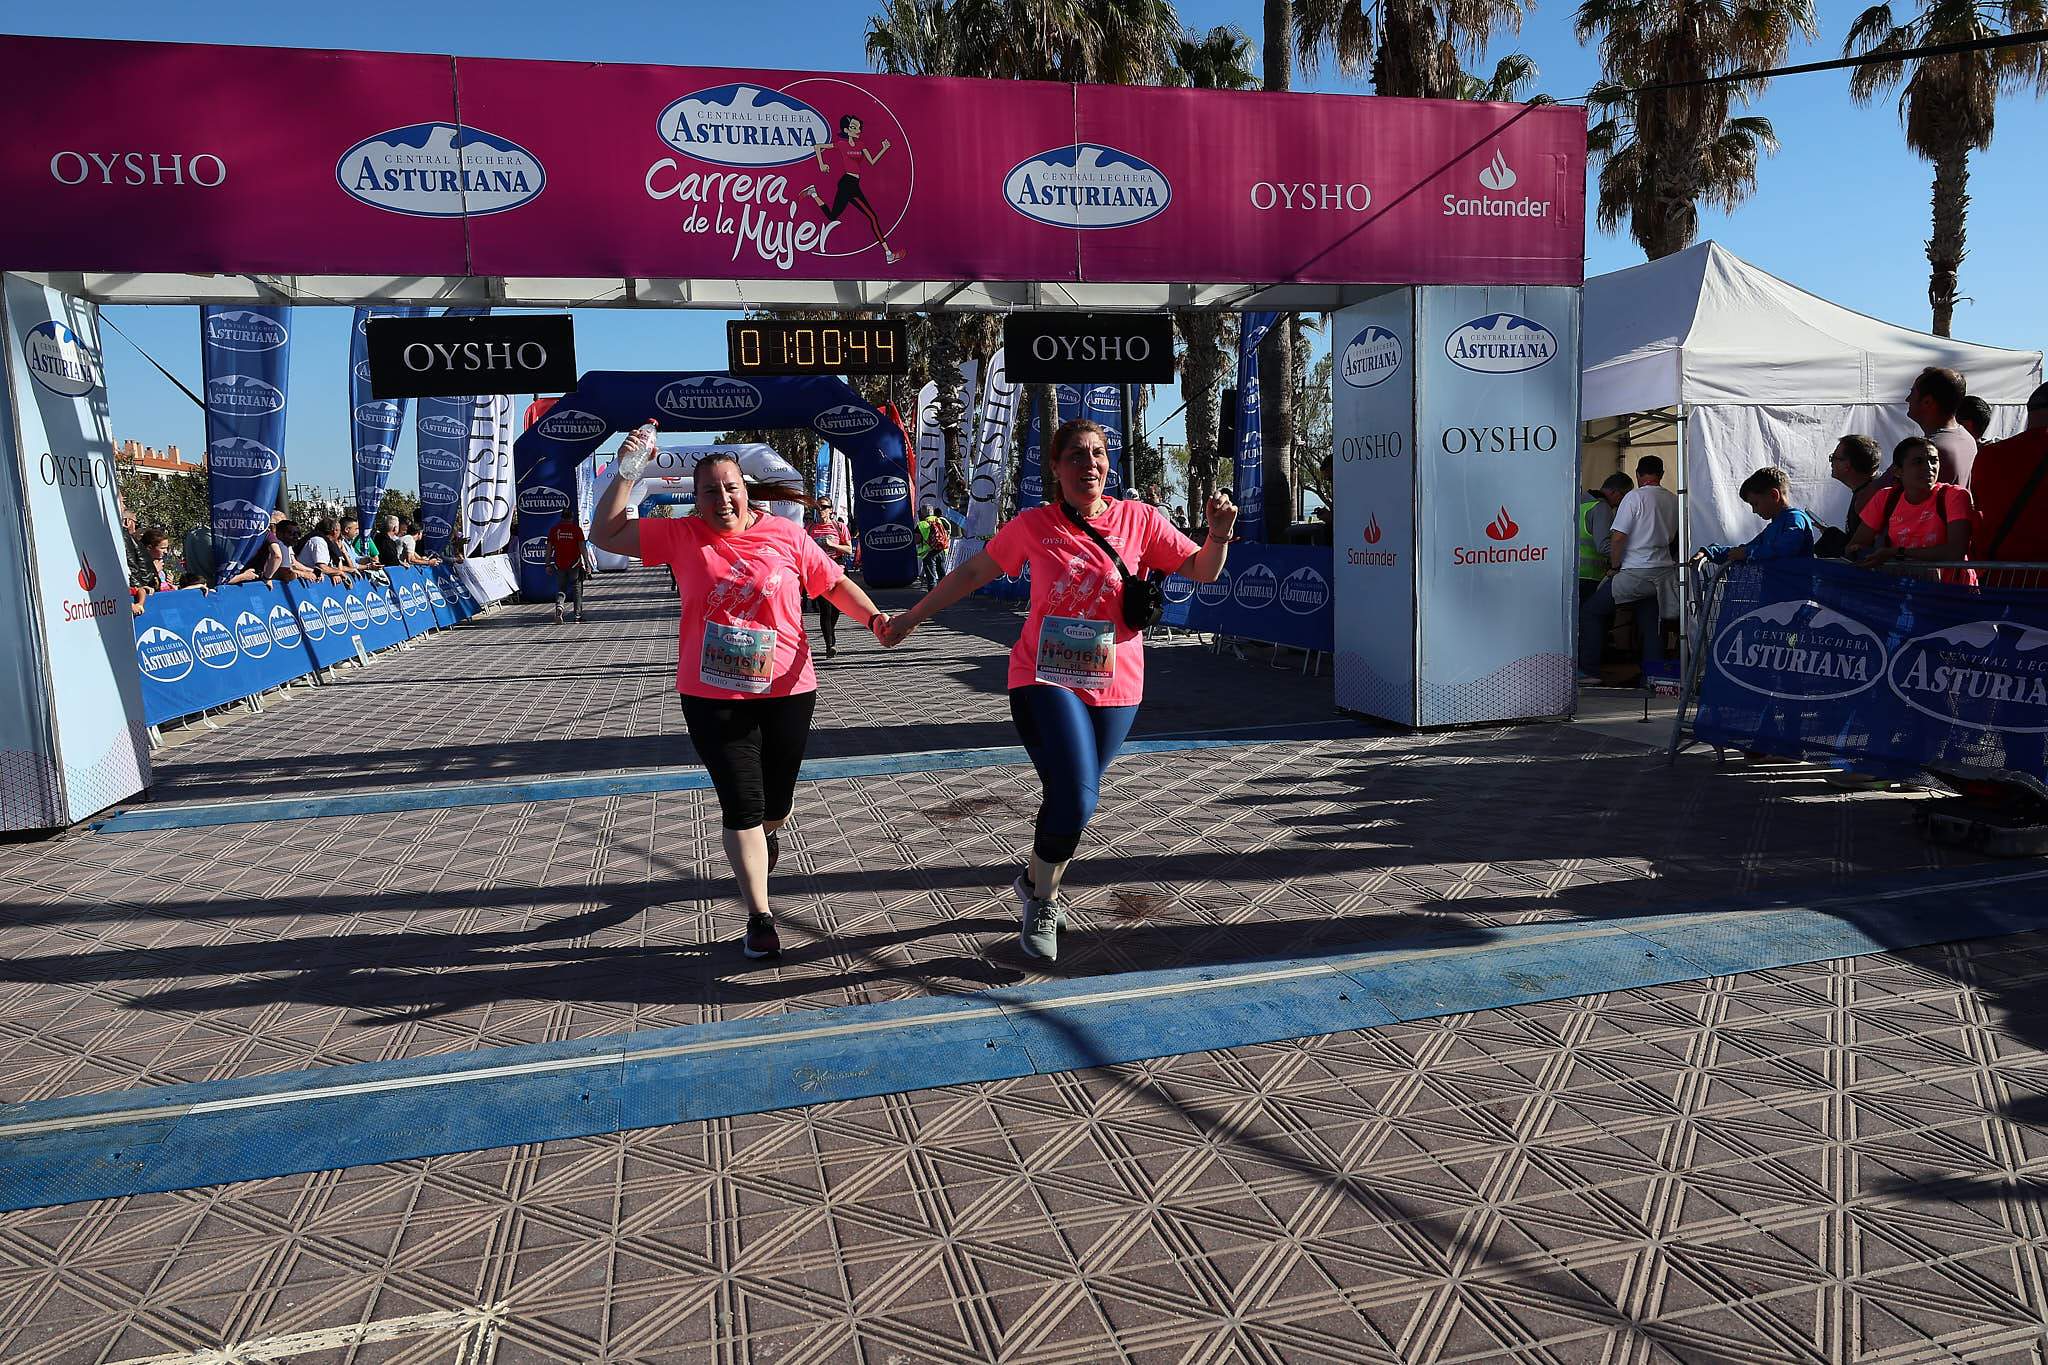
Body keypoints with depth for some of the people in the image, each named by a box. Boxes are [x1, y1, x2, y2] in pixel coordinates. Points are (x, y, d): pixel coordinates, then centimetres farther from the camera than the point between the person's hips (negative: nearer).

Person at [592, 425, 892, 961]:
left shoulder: (785, 534, -3)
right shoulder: (681, 535, -1)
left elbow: (836, 583, 3)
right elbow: (605, 534, 2)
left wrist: (873, 617, -13)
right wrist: (627, 473, -7)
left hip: (786, 692, 1)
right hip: (713, 697, -1)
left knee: (776, 804, 15)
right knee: (741, 806, 0)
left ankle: (768, 835, 55)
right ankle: (760, 918, 14)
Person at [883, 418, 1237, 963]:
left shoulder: (1139, 519, -2)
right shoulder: (1033, 526, -3)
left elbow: (1203, 571, 1)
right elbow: (971, 573, 7)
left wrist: (1219, 533, -19)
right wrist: (910, 618, 10)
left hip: (1114, 687, 3)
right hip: (1046, 679, -2)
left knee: (1071, 798, 12)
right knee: (1076, 797, -17)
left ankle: (1037, 887, 38)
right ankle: (1040, 895, 10)